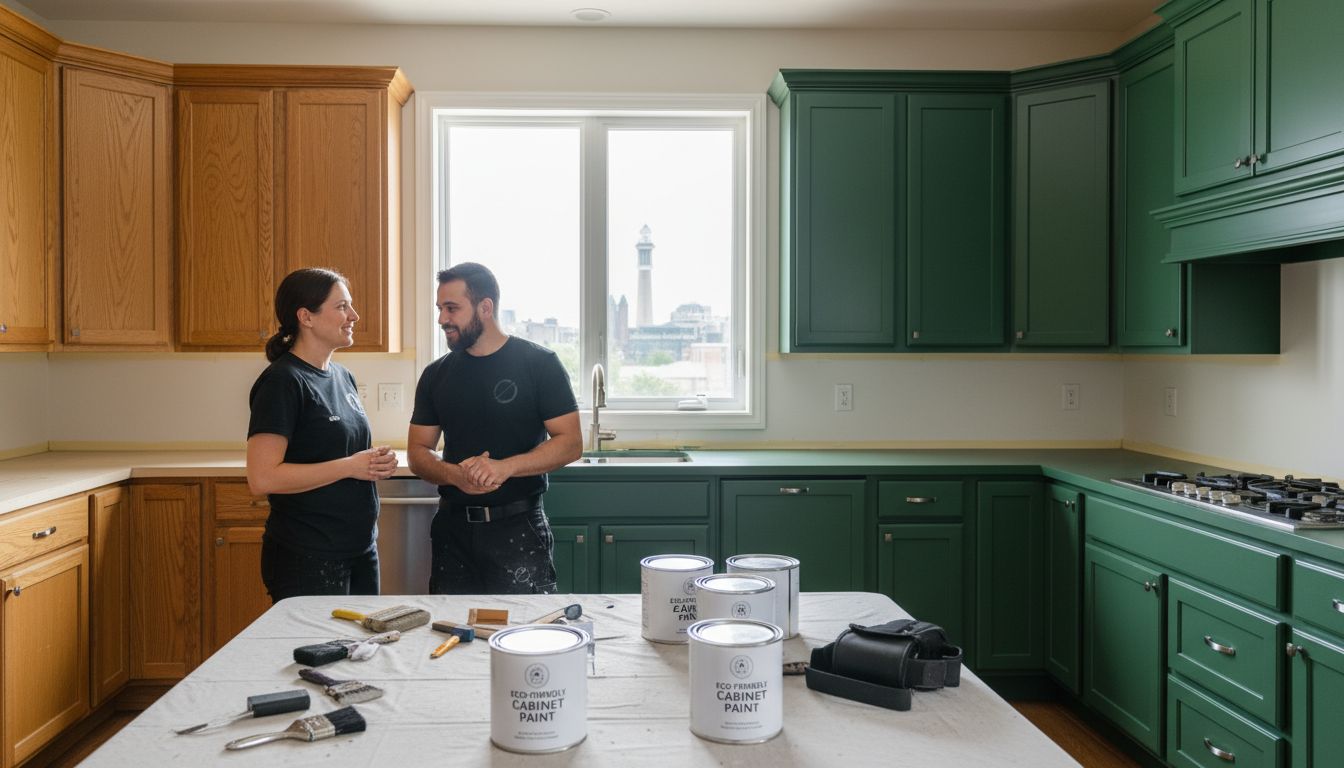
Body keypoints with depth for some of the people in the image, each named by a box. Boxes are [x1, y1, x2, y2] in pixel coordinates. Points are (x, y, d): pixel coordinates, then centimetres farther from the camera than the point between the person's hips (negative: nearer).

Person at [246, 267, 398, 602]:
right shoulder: (282, 382, -14)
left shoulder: (342, 376, 11)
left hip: (361, 548, 8)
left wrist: (377, 462, 1)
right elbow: (262, 478, -22)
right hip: (309, 559, -8)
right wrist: (349, 467, -19)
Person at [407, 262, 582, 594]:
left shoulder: (539, 363, -4)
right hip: (453, 528, 4)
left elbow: (570, 442, -8)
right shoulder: (436, 375, 9)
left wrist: (505, 467, -22)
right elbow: (417, 452, 9)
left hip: (519, 528, -3)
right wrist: (454, 474, -13)